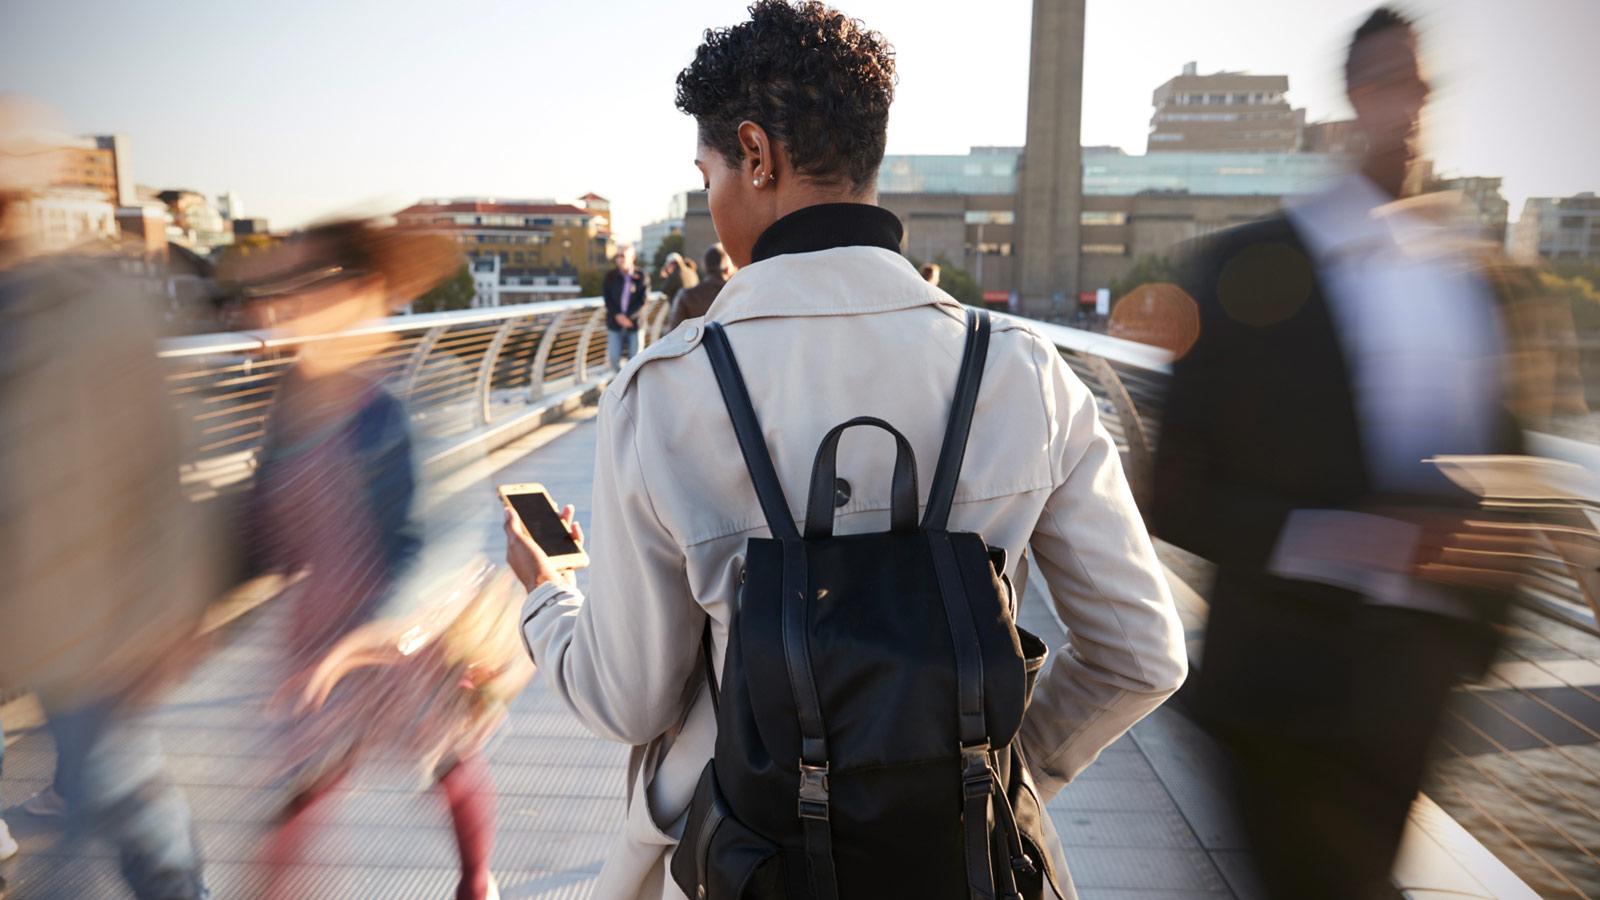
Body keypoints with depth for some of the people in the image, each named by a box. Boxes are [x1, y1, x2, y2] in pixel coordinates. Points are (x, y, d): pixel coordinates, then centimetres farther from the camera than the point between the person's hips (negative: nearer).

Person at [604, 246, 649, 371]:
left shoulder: (642, 277, -3)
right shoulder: (610, 276, 5)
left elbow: (643, 301, -6)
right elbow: (607, 299, 3)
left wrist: (627, 316, -14)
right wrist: (617, 315, -12)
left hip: (634, 323, -2)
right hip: (615, 324, 2)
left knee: (634, 358, 1)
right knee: (613, 357, -3)